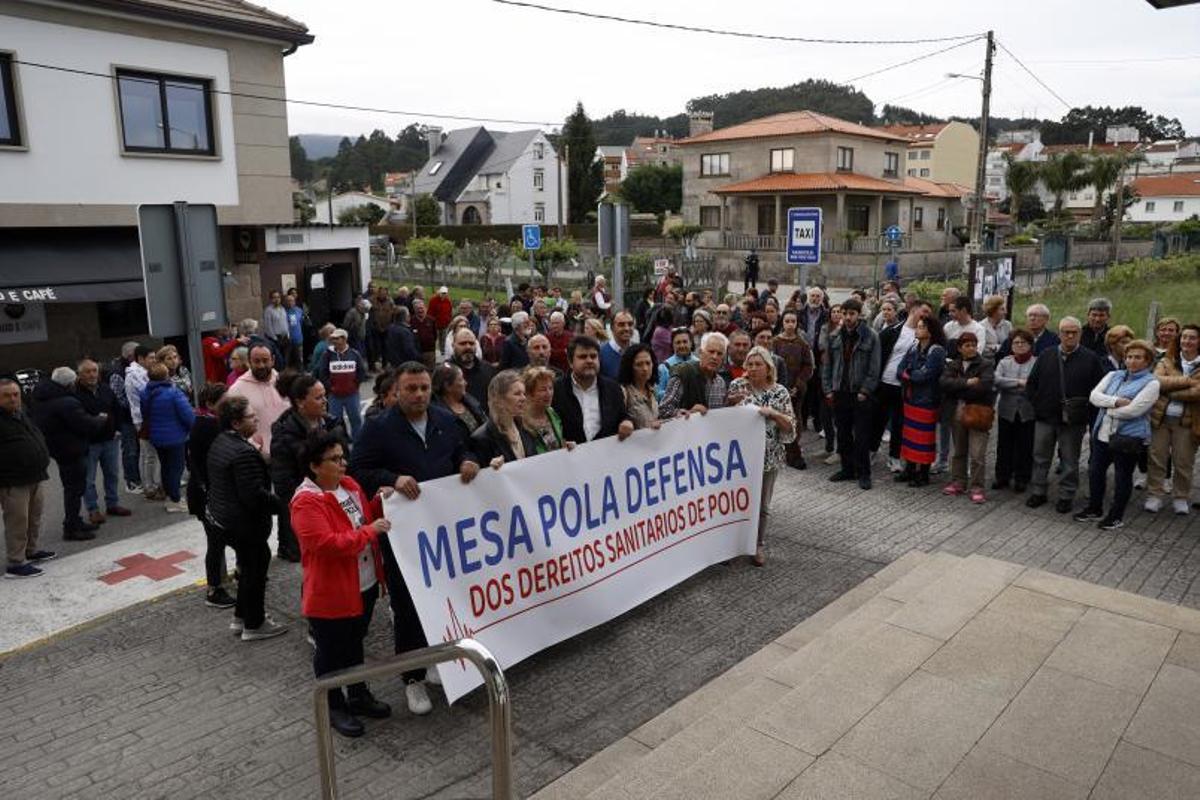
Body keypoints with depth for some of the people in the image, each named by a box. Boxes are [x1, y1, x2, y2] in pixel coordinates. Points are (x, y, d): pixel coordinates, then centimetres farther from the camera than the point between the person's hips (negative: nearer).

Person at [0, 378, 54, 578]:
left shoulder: (24, 415, 15)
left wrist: (42, 461, 24)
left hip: (36, 477, 9)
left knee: (34, 519, 18)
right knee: (17, 522, -5)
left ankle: (31, 551, 33)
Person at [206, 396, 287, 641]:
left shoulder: (220, 442, 5)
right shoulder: (244, 452, -27)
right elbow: (255, 495, -28)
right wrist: (283, 505, -16)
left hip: (221, 517, 10)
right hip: (244, 523, -10)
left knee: (249, 565, 24)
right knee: (255, 570, 6)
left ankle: (241, 617, 37)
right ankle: (253, 625, 21)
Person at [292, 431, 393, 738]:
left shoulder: (349, 484, 3)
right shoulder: (306, 502, -22)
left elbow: (364, 517, 17)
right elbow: (328, 543, -29)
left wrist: (379, 501, -4)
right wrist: (370, 531, -25)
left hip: (365, 584, 8)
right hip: (330, 593, -8)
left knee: (355, 643, 23)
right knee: (331, 652, 11)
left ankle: (358, 695, 40)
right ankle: (334, 707, 28)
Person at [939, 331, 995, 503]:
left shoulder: (986, 364, 0)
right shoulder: (953, 365, 11)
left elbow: (985, 385, -17)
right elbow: (944, 382, -7)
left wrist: (958, 389, -9)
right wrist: (967, 383, -18)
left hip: (978, 412, -4)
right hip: (957, 412, 4)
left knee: (977, 454, -6)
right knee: (959, 451, 15)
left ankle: (977, 487, 2)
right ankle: (958, 482, 25)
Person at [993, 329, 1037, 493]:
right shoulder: (1005, 362, 6)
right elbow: (996, 380, -10)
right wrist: (1019, 383, -17)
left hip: (1028, 412, -2)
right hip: (1007, 410, 3)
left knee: (1025, 447, 6)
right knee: (1004, 445, 10)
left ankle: (1021, 479, 18)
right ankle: (1002, 477, 21)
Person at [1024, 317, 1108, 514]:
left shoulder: (1091, 359, -2)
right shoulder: (1046, 356, 5)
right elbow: (1031, 383, 10)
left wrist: (1085, 409, -6)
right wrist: (1037, 404, 2)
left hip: (1073, 421, -2)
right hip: (1045, 417, 2)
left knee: (1070, 461, 7)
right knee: (1040, 457, 9)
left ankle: (1066, 496, 18)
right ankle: (1038, 492, 20)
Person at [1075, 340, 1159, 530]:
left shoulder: (1151, 383, -7)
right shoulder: (1114, 375, 10)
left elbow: (1133, 410, -19)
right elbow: (1094, 396, -2)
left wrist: (1107, 407, -7)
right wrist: (1116, 401, -17)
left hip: (1128, 437, -6)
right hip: (1103, 433, 6)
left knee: (1122, 476, 7)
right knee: (1095, 471, 13)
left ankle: (1116, 516, 20)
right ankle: (1094, 509, 30)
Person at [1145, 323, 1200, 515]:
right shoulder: (1165, 362, 7)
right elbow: (1156, 381, -11)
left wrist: (1170, 391, -12)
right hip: (1160, 417, 1)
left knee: (1183, 462, 6)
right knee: (1157, 458, 5)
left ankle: (1180, 498, 21)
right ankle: (1155, 495, 15)